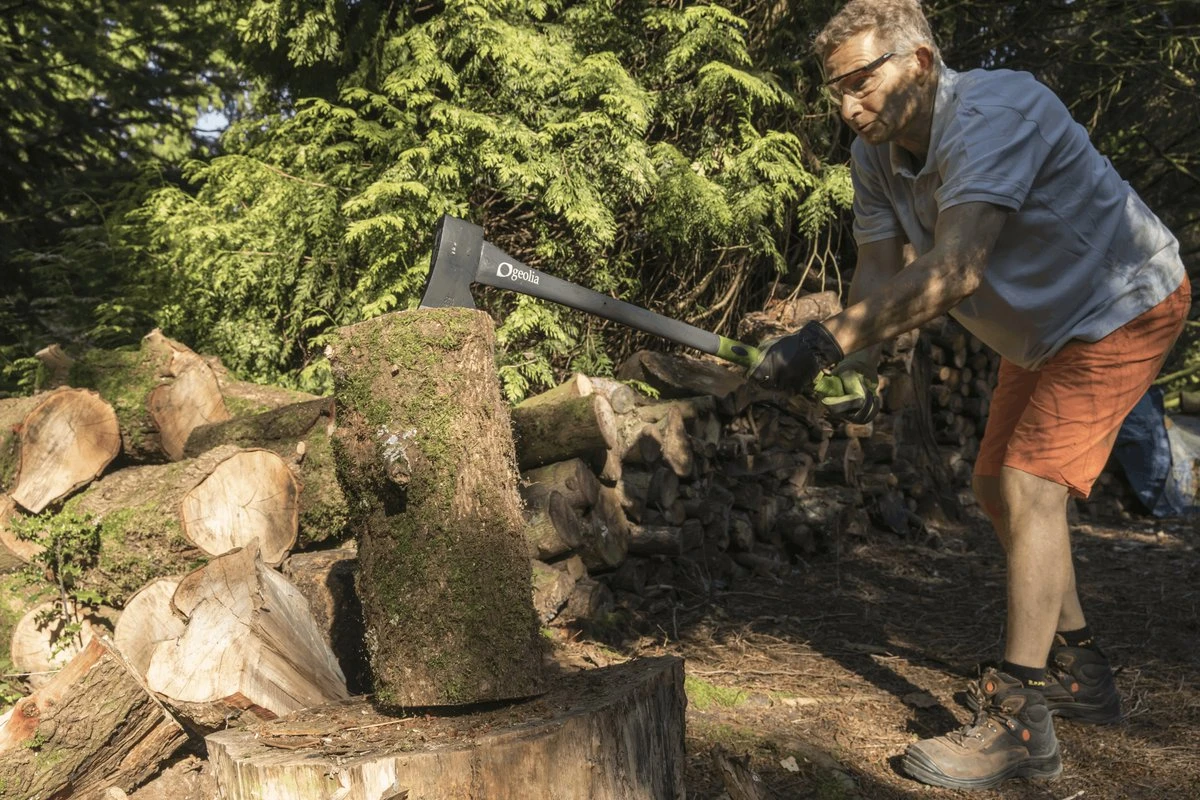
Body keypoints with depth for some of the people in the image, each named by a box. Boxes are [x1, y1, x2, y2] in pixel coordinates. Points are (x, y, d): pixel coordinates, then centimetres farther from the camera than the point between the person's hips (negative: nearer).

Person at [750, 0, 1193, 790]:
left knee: (1030, 485, -19)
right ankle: (1077, 668, 26)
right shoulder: (874, 155, -7)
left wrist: (828, 341, -51)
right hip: (1039, 327, 9)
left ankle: (1018, 721, -13)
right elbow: (878, 270, -12)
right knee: (1000, 487, 11)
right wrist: (854, 364, -29)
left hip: (1123, 305, -9)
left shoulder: (996, 111, -34)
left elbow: (954, 269, -46)